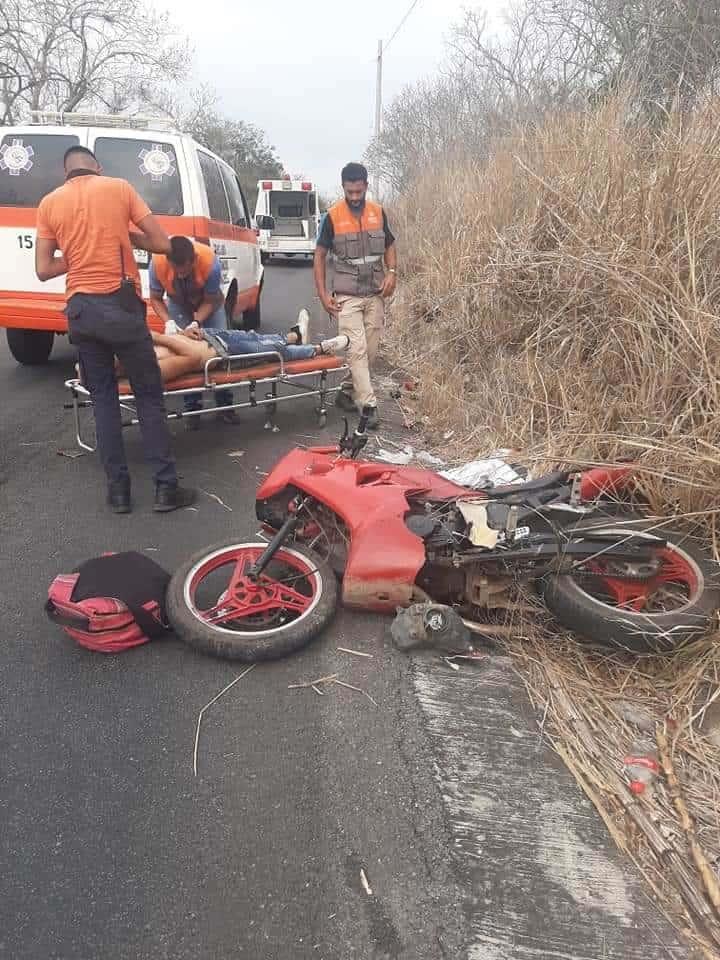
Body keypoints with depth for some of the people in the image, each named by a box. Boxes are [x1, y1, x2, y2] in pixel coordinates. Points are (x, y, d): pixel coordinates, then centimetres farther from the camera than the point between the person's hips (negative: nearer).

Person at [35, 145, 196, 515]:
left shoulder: (49, 203, 9)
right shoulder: (119, 187, 2)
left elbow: (43, 269, 6)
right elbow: (162, 244, 0)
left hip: (79, 310, 3)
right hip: (120, 305, -3)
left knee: (103, 399, 11)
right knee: (149, 397, 4)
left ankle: (118, 489, 11)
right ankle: (166, 487, 4)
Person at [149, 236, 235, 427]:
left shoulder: (211, 262, -38)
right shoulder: (157, 263, -34)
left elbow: (210, 301, -23)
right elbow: (155, 299, -17)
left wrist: (196, 323, -38)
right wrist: (168, 322, -34)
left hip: (209, 300, -1)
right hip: (178, 303, 1)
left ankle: (224, 404, 2)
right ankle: (192, 406, -2)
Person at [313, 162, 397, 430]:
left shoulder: (378, 212, 6)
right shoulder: (333, 216, -3)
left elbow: (389, 246, 17)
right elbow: (320, 255, 2)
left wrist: (391, 272, -3)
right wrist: (322, 294, -5)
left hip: (376, 295, 4)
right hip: (347, 297, -4)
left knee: (370, 351, 6)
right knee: (357, 350, -12)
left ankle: (347, 391, 24)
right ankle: (369, 406, -12)